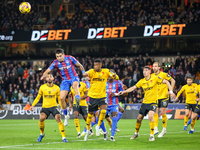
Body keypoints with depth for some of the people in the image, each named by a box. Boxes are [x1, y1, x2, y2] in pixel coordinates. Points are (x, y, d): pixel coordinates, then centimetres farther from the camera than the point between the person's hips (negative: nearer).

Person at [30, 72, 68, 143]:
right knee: (41, 119, -24)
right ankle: (42, 134, 3)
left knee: (58, 119, -20)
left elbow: (59, 99, 12)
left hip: (53, 106, 0)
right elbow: (38, 97, 14)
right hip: (45, 107, 0)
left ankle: (64, 137, -14)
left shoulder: (57, 88, 3)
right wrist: (33, 105, 5)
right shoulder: (42, 87, 3)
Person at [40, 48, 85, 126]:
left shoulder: (70, 58, -7)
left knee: (75, 84, -41)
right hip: (65, 80, 2)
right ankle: (66, 116, 9)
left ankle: (77, 98, -65)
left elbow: (79, 65, 5)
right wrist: (43, 75, -35)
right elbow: (48, 70, -14)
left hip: (74, 77, -2)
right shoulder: (56, 63, -5)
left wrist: (83, 72, -9)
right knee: (62, 98, -10)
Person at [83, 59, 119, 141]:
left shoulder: (106, 71, -1)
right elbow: (85, 74, -24)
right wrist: (86, 74, -50)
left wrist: (115, 76, -29)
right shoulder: (92, 71, -4)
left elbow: (116, 78, -4)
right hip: (92, 96, 0)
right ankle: (88, 130, 25)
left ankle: (98, 126, -1)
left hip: (102, 96, 0)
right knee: (90, 113, 7)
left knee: (103, 110, -22)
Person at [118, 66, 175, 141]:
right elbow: (133, 87, 7)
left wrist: (171, 91, -14)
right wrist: (124, 91, -4)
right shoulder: (142, 81, 4)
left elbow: (166, 82, -5)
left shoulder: (155, 78, -8)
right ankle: (136, 133, 34)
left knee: (150, 116, -27)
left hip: (153, 101, -5)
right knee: (139, 118, 10)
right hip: (145, 102, 5)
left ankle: (152, 135, -18)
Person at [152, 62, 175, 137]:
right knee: (155, 112, -6)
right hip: (156, 97, 4)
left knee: (163, 113, -5)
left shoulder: (164, 74, -10)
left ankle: (164, 129, 8)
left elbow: (173, 81, -4)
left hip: (164, 96, -4)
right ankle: (155, 129, -6)